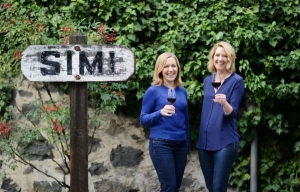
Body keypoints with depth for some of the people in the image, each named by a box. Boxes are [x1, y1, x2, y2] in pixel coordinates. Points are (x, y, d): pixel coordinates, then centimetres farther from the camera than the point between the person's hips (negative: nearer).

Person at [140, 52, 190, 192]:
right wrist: (160, 113, -22)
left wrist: (187, 149, 18)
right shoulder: (153, 91, -4)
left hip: (181, 144, 5)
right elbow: (143, 119, -3)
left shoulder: (182, 92, 10)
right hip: (161, 144, -5)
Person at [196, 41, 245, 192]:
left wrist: (225, 103, -32)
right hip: (204, 141, 6)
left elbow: (233, 114, -11)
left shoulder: (236, 81, -5)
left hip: (225, 142, -6)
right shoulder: (207, 80, 13)